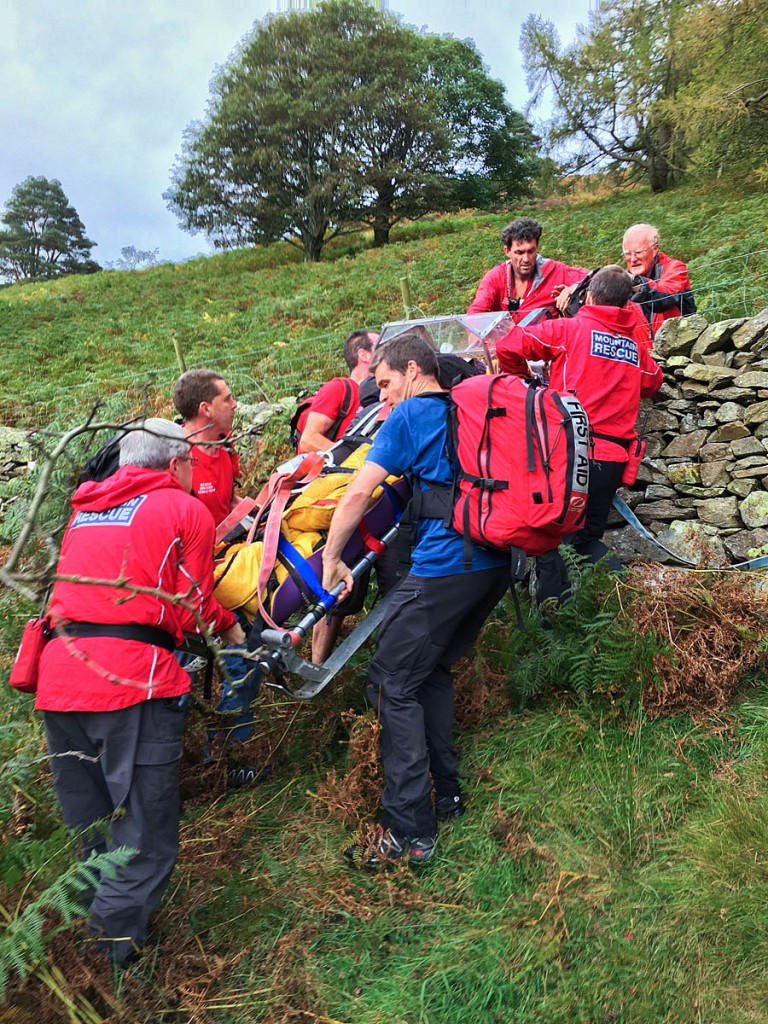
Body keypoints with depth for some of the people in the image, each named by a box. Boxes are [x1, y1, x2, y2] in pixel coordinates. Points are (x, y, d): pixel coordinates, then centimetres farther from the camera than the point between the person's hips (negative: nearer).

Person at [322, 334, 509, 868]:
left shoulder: (410, 416, -2)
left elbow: (359, 493, -6)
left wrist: (332, 558, 2)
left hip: (445, 564, -8)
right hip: (496, 564, 8)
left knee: (394, 683, -1)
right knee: (433, 671, 21)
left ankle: (410, 832, 0)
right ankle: (446, 793, 27)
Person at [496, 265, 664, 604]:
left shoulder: (569, 328, 2)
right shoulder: (637, 344, 14)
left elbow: (508, 347, -2)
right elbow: (653, 382, 31)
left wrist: (520, 380, 16)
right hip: (613, 458, 4)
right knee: (587, 536, 18)